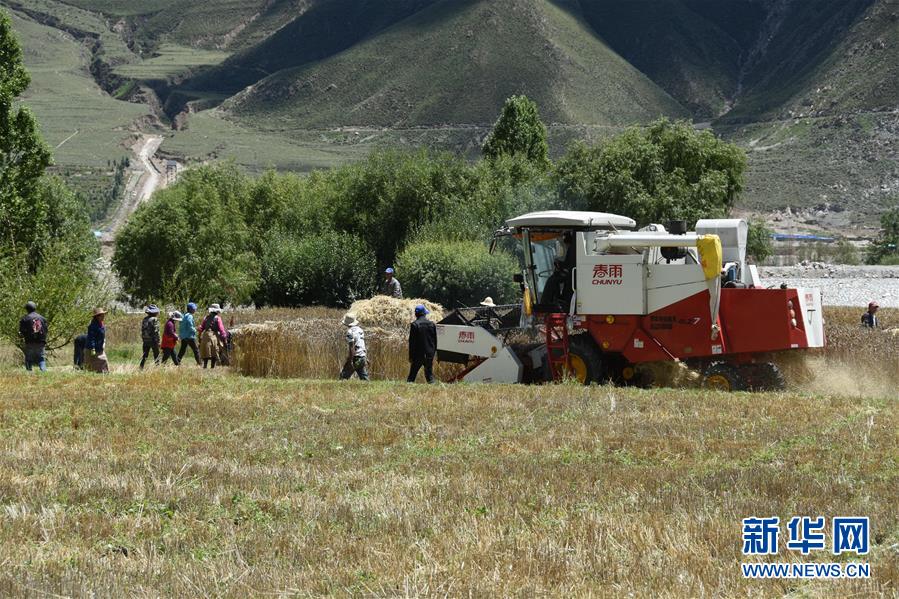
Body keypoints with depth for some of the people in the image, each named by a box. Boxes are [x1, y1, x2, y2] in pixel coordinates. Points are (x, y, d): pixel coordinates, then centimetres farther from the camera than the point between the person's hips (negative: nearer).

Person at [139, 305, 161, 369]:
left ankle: (141, 368, 6)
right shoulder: (154, 319, -13)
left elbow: (142, 330, 12)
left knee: (145, 355, 10)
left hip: (145, 340, 6)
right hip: (153, 340, -6)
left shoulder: (144, 319, 8)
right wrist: (158, 341, -13)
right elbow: (156, 331, -16)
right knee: (156, 355, 3)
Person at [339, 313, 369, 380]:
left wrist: (350, 361, -20)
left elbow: (351, 347, -19)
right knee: (364, 378, 8)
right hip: (363, 358, 8)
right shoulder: (360, 330, 13)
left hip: (355, 358, -8)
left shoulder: (350, 332, -13)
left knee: (343, 376, 0)